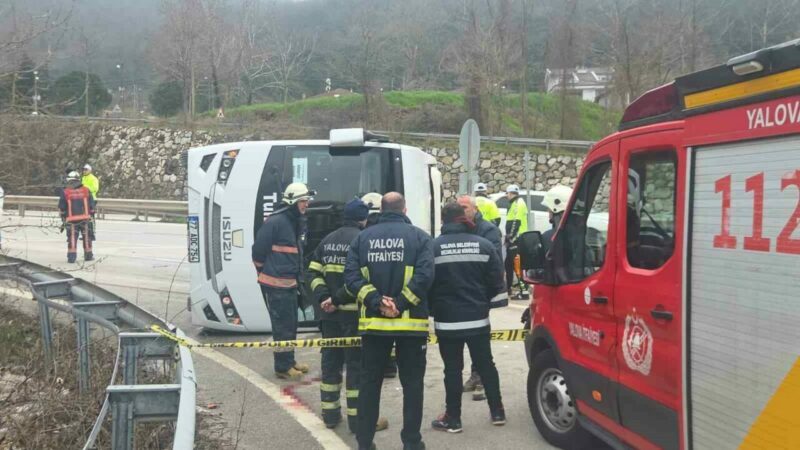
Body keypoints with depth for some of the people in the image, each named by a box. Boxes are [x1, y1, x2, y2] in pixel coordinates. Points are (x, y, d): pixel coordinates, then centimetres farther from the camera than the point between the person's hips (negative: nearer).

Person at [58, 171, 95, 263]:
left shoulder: (65, 192, -2)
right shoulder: (86, 190, 2)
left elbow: (61, 208, 2)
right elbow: (91, 205, 5)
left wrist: (63, 218, 15)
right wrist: (90, 215, 17)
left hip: (71, 220, -1)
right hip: (84, 218, 1)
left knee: (72, 238, 4)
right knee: (86, 237, 12)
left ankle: (71, 256, -1)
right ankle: (88, 255, 18)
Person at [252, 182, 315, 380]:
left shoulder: (298, 222, 11)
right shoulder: (275, 222, -17)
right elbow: (259, 250, -13)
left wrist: (297, 274, 15)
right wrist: (265, 272, -2)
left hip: (290, 283, 9)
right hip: (275, 284, -9)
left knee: (291, 324, 16)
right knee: (282, 326, -4)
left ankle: (289, 361, 29)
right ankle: (283, 367, 5)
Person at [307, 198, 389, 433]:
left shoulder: (327, 241, 12)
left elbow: (314, 273, 6)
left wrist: (323, 298, -3)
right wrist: (338, 299, -15)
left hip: (330, 312, 6)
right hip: (353, 312, -6)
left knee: (331, 360, 14)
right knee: (357, 363, 0)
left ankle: (330, 413, 21)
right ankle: (358, 418, 4)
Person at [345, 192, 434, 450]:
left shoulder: (363, 238, 6)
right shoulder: (419, 237, -1)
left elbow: (351, 276, -6)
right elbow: (424, 275, -16)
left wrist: (376, 302, -11)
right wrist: (400, 303, -14)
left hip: (373, 322, 2)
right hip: (411, 322, -2)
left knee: (369, 382, 12)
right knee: (412, 383, 9)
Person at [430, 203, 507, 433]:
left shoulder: (433, 247, -9)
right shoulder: (483, 244, -1)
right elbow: (496, 282, 0)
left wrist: (433, 309, 10)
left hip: (447, 320, -3)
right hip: (478, 318, 3)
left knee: (452, 369, 5)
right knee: (486, 364, 16)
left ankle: (453, 419, 11)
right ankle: (497, 412, 24)